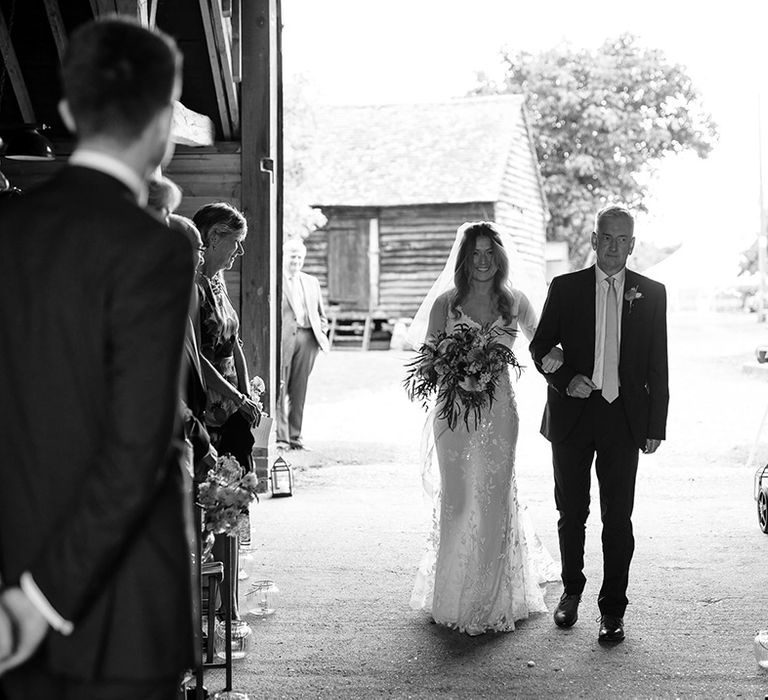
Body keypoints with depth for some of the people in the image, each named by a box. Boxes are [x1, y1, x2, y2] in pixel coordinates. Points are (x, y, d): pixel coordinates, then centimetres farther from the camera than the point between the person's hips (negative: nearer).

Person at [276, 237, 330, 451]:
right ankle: (280, 436, -4)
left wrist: (321, 335, 10)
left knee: (299, 390, 5)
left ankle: (295, 435, 9)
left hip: (307, 337, 4)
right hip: (282, 337, -4)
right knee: (279, 388, -6)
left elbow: (321, 315, 24)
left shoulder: (312, 282, 20)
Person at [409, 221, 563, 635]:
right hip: (455, 411, -1)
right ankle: (454, 598, 14)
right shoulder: (446, 303, 1)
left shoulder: (514, 302, 5)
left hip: (499, 411, 1)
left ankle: (494, 601, 14)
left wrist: (552, 356, -4)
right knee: (457, 501, 2)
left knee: (495, 501, 4)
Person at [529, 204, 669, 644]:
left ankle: (613, 610, 9)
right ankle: (572, 590, 32)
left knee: (618, 517, -1)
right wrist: (566, 380, -13)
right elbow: (540, 346, 6)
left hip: (624, 416, -1)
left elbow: (658, 365, 5)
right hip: (573, 414, 1)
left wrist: (656, 425, 1)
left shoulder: (651, 294, 5)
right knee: (572, 512, 12)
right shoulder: (565, 288, 4)